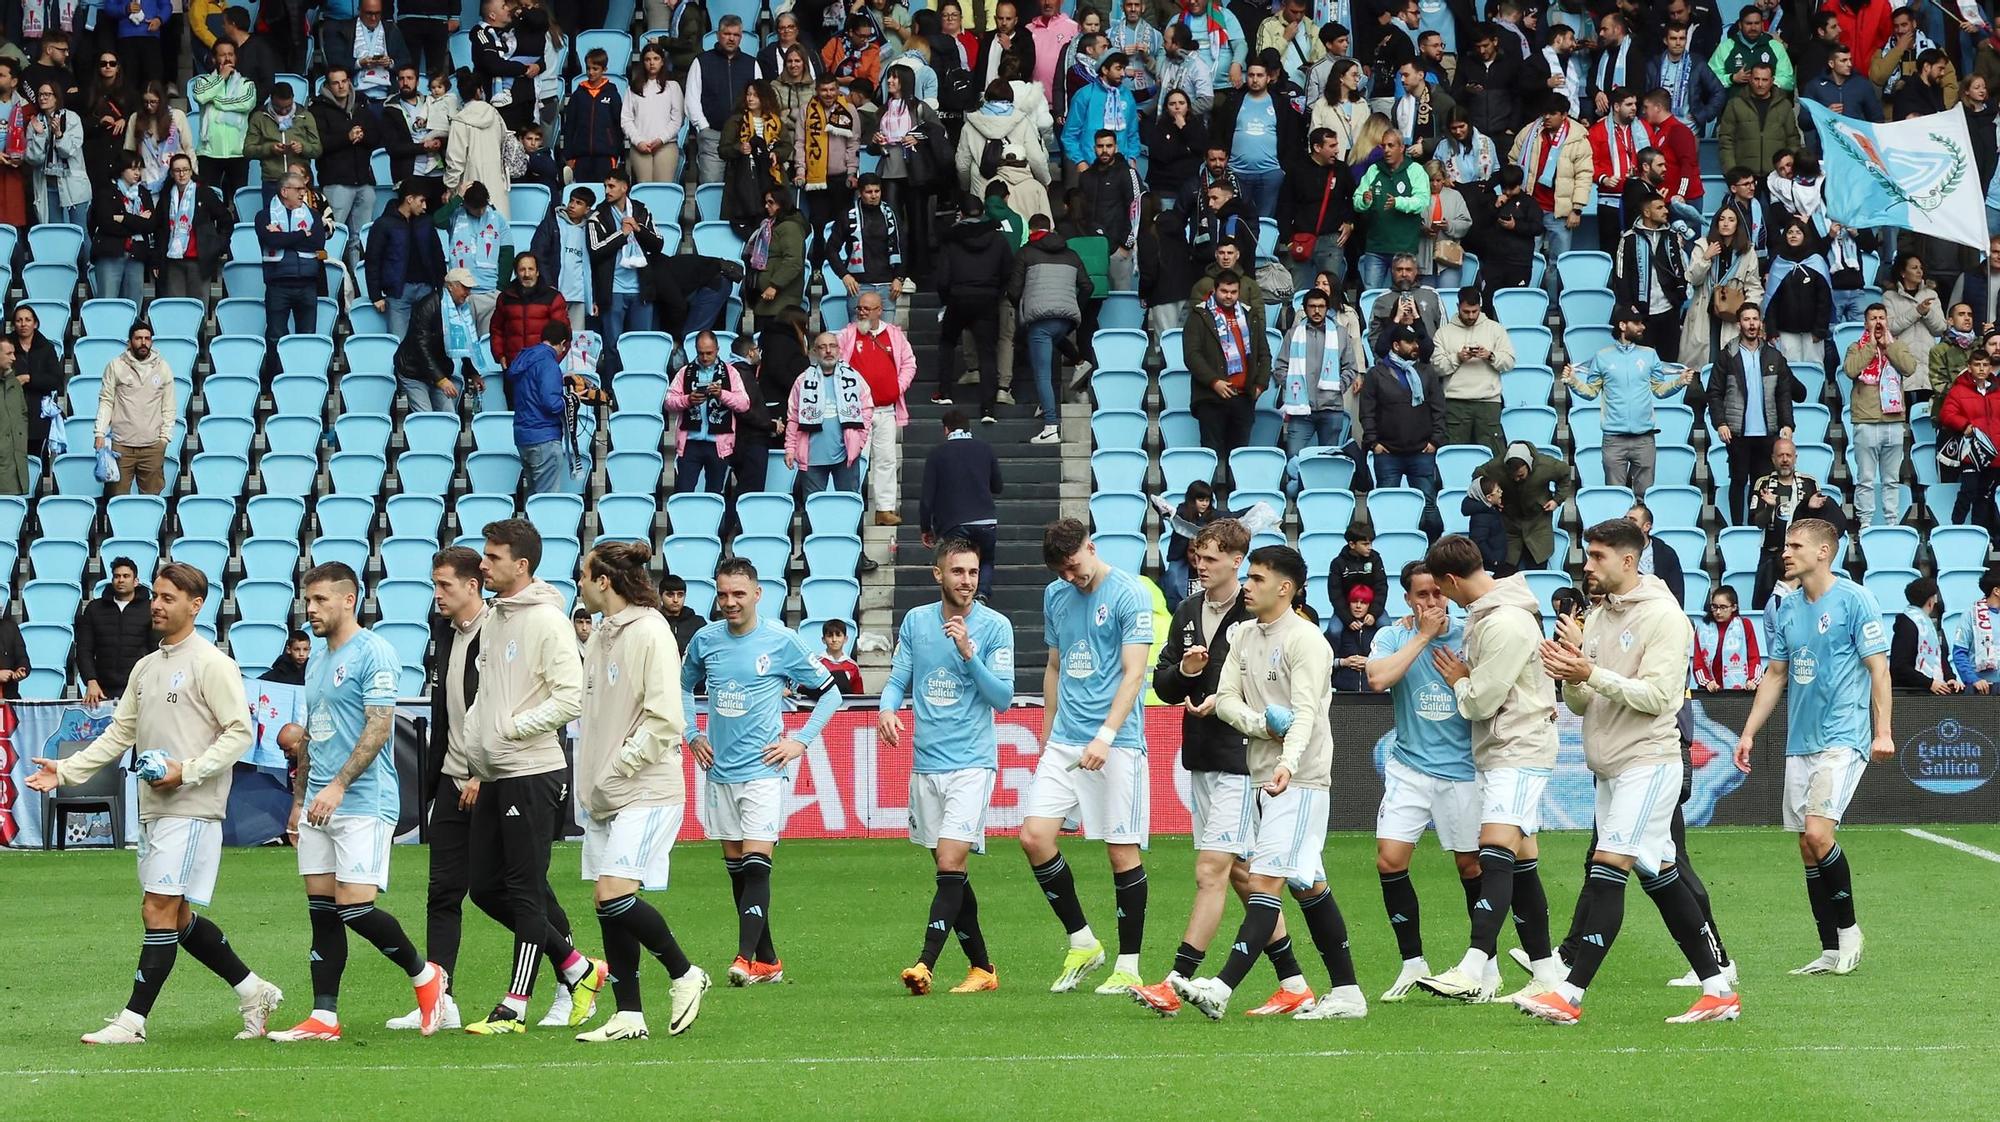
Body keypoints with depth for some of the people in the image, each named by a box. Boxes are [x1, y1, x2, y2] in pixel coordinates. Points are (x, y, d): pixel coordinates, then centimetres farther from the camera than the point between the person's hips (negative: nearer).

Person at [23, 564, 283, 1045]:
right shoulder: (146, 667, 18)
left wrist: (187, 771, -20)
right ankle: (254, 992, 22)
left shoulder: (211, 664, -7)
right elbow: (119, 733, 20)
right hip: (152, 807, 9)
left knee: (159, 911, -11)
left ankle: (133, 1020, -10)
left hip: (192, 809, -9)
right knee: (175, 917, 10)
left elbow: (240, 733, -11)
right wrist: (66, 771, 10)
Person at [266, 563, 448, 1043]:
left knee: (355, 908, -12)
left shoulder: (373, 653, -9)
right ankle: (323, 1017, 5)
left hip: (364, 804, -8)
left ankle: (425, 976, 9)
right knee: (322, 909, 4)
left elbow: (378, 728, -17)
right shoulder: (317, 662, 18)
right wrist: (299, 799, 21)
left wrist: (338, 786, -23)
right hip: (319, 806, 8)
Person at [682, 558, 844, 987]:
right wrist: (692, 734, 14)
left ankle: (747, 958, -19)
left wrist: (800, 741, -3)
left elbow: (829, 692, 4)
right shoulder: (705, 640, 5)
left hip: (762, 771, -5)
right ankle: (768, 959, 15)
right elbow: (683, 686, 25)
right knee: (736, 869, 7)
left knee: (756, 865, -14)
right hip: (720, 771, 5)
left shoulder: (781, 641, -5)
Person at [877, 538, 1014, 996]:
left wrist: (969, 653, -19)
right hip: (925, 764, 5)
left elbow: (1003, 698, -7)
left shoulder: (994, 627, -4)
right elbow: (897, 679, 12)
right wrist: (887, 709, -10)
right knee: (948, 869, 9)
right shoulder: (915, 622, 8)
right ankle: (982, 966, 19)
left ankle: (926, 964, -20)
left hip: (971, 763, -5)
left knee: (950, 862, -16)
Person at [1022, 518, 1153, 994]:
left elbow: (1133, 673, -14)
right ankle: (1082, 943, 9)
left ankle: (1128, 967, 5)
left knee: (1122, 850, -3)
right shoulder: (1055, 596, 12)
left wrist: (1105, 737, -23)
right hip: (1064, 741, 6)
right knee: (1034, 836, -5)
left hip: (1115, 744, -6)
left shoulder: (1128, 594, -8)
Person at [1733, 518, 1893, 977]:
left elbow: (1879, 667, -8)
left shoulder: (1854, 600, -7)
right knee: (1807, 846, 5)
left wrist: (1883, 732, -15)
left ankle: (1848, 928, -1)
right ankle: (1831, 952, 10)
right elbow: (1775, 674, 19)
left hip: (1843, 737, -7)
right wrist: (1748, 733, 15)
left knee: (1817, 833, -19)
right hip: (1800, 743, 7)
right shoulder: (1785, 609, 12)